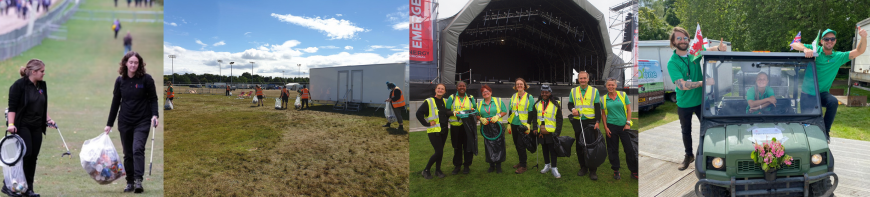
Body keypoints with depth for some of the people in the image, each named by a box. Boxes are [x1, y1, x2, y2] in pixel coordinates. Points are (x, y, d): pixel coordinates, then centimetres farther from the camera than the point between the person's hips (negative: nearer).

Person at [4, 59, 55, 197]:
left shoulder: (42, 85, 12)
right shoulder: (19, 85, -10)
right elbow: (12, 106, -13)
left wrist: (48, 119, 12)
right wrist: (11, 124, -21)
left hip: (37, 127, 7)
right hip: (22, 127, -7)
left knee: (33, 157, 5)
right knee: (26, 154, -15)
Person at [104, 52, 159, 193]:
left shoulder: (146, 79, -5)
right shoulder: (120, 80, 4)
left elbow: (153, 99, -1)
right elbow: (115, 102, 10)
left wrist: (154, 115, -17)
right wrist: (109, 124, 10)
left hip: (142, 122, -4)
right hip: (124, 122, 4)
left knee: (138, 149, -19)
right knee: (128, 154, 8)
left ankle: (138, 181, -22)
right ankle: (130, 182, 17)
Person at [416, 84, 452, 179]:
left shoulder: (444, 101, 9)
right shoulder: (429, 102, -11)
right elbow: (419, 113, -15)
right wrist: (427, 124, -14)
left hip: (443, 130, 6)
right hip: (434, 131, -6)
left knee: (440, 151, 11)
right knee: (439, 152, -10)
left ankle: (438, 170, 25)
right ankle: (426, 170, 4)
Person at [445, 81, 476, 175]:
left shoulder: (471, 98, 11)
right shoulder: (451, 98, 6)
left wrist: (472, 112, -8)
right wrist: (453, 112, -14)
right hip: (455, 126, -1)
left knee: (468, 146, 1)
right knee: (457, 147, 5)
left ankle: (467, 165, 13)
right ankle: (457, 165, 16)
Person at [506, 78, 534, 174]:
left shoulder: (529, 97, -4)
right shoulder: (513, 97, 11)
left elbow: (531, 112, -6)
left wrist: (528, 125, -13)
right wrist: (509, 124, 14)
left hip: (523, 125, -6)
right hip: (514, 124, 6)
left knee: (521, 145, -9)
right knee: (516, 144, 10)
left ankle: (523, 166, -1)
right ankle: (521, 161, 24)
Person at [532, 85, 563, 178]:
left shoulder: (556, 104, -5)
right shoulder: (537, 104, 8)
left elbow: (559, 119, -4)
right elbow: (535, 118, 15)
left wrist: (557, 131, -10)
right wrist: (534, 128, 4)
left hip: (551, 132, -4)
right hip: (541, 132, 4)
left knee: (552, 150, -2)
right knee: (544, 149, 14)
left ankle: (553, 168, 5)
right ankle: (547, 165, 28)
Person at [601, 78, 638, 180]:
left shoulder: (623, 95, 3)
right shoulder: (603, 99, 5)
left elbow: (629, 109, 4)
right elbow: (603, 114, 8)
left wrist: (628, 123, -4)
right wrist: (605, 127, 0)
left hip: (624, 126, -1)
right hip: (611, 126, 1)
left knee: (630, 149, -2)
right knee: (613, 150, 5)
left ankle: (634, 172, 6)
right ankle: (616, 171, 17)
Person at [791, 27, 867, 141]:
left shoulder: (838, 57, 4)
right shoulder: (814, 51, -3)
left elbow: (859, 51, -3)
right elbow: (794, 45, -12)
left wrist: (863, 37, -22)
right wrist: (805, 49, -34)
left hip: (822, 93, 1)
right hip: (807, 94, -1)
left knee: (833, 102, -30)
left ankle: (825, 131, -16)